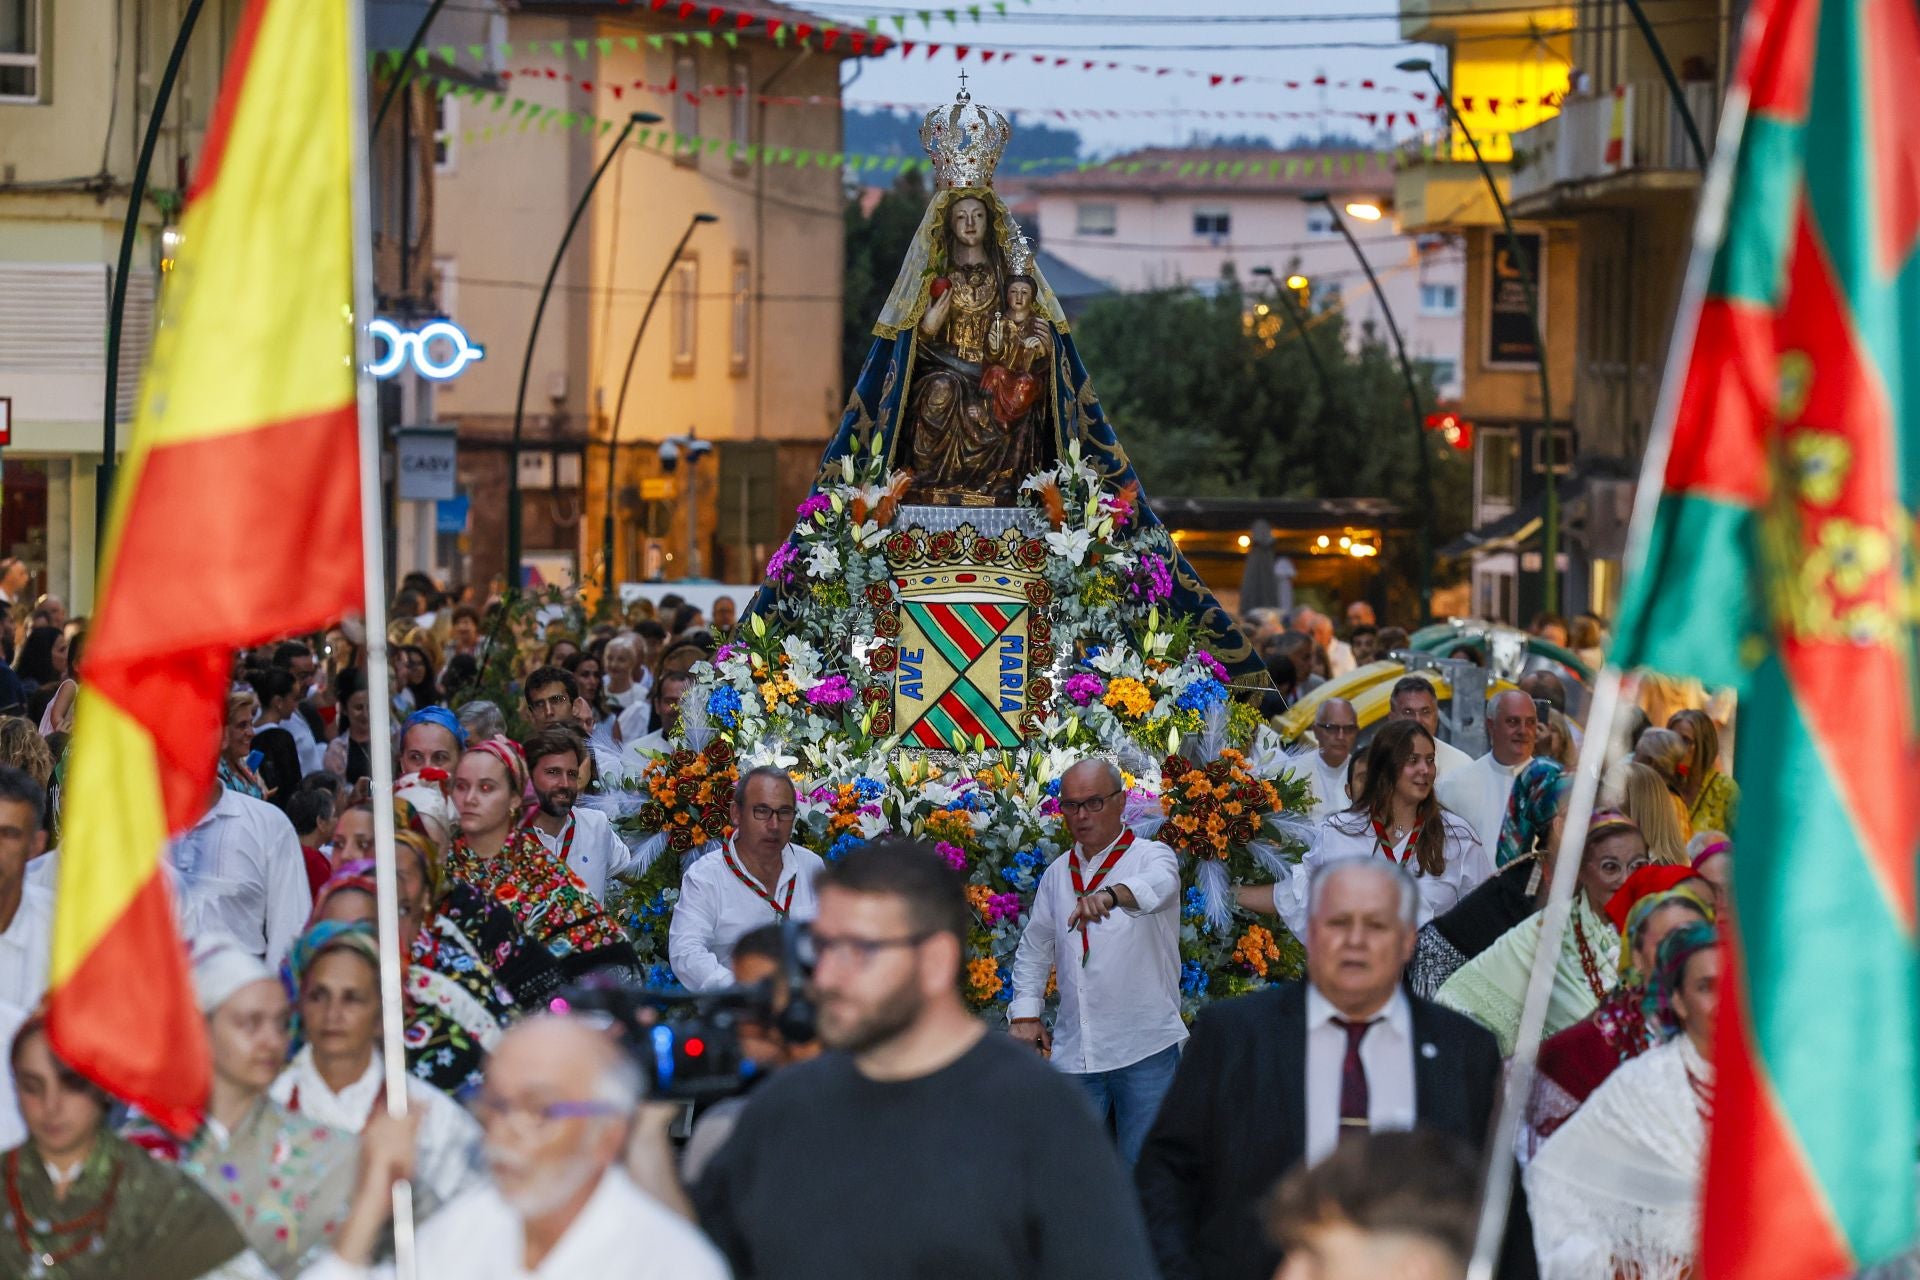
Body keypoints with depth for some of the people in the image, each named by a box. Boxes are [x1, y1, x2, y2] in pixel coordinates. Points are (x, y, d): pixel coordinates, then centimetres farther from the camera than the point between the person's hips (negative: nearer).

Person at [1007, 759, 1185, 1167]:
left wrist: (1110, 895, -49)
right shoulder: (1057, 873, 14)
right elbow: (1034, 946, 25)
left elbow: (1158, 885, -28)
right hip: (1072, 1052, 5)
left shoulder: (1151, 857, -2)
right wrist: (1025, 1013, 13)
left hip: (1145, 1048, -5)